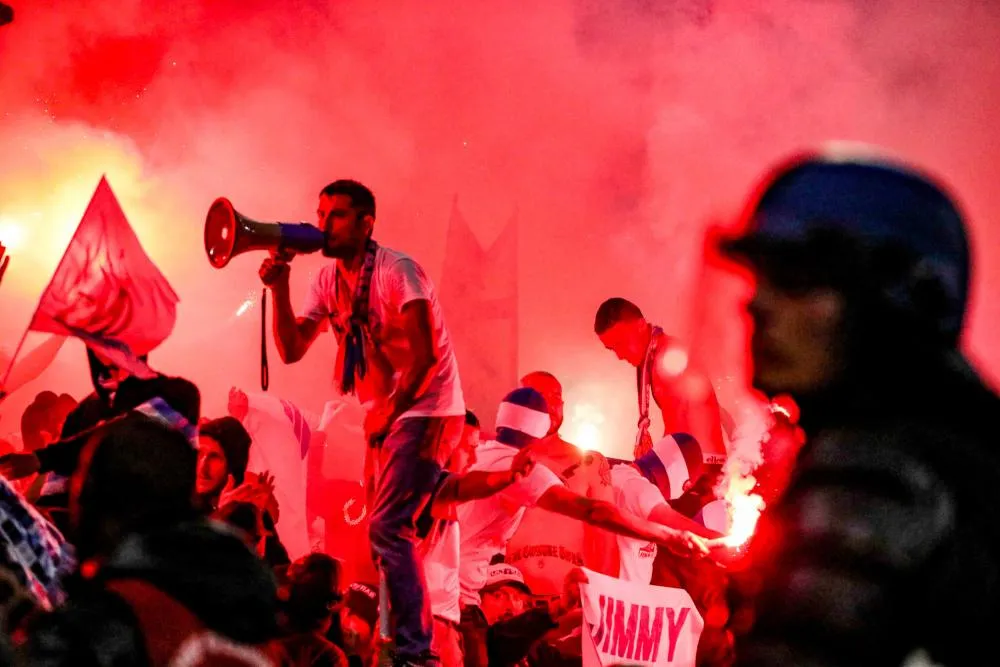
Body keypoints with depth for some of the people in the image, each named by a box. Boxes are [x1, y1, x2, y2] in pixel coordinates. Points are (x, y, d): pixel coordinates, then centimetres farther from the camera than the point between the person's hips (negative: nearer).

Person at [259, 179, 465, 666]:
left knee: (387, 526, -18)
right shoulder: (329, 280, 7)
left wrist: (389, 413, -13)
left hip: (426, 410, -8)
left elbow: (423, 356, -20)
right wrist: (279, 287, -9)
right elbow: (291, 350, 3)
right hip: (384, 414, 8)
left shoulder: (395, 270, -16)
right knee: (381, 528, 11)